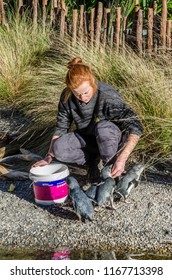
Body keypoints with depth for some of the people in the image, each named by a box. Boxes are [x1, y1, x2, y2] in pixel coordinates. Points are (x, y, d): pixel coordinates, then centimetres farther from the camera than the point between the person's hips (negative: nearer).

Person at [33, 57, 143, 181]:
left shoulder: (108, 96, -29)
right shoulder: (67, 97, -14)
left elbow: (136, 127, -33)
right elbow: (61, 128, -3)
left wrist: (122, 159, -42)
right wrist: (49, 157, -12)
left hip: (113, 138, -3)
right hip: (87, 138, 4)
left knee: (103, 126, -38)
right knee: (59, 147, -25)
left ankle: (111, 168, -14)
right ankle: (94, 159, -1)